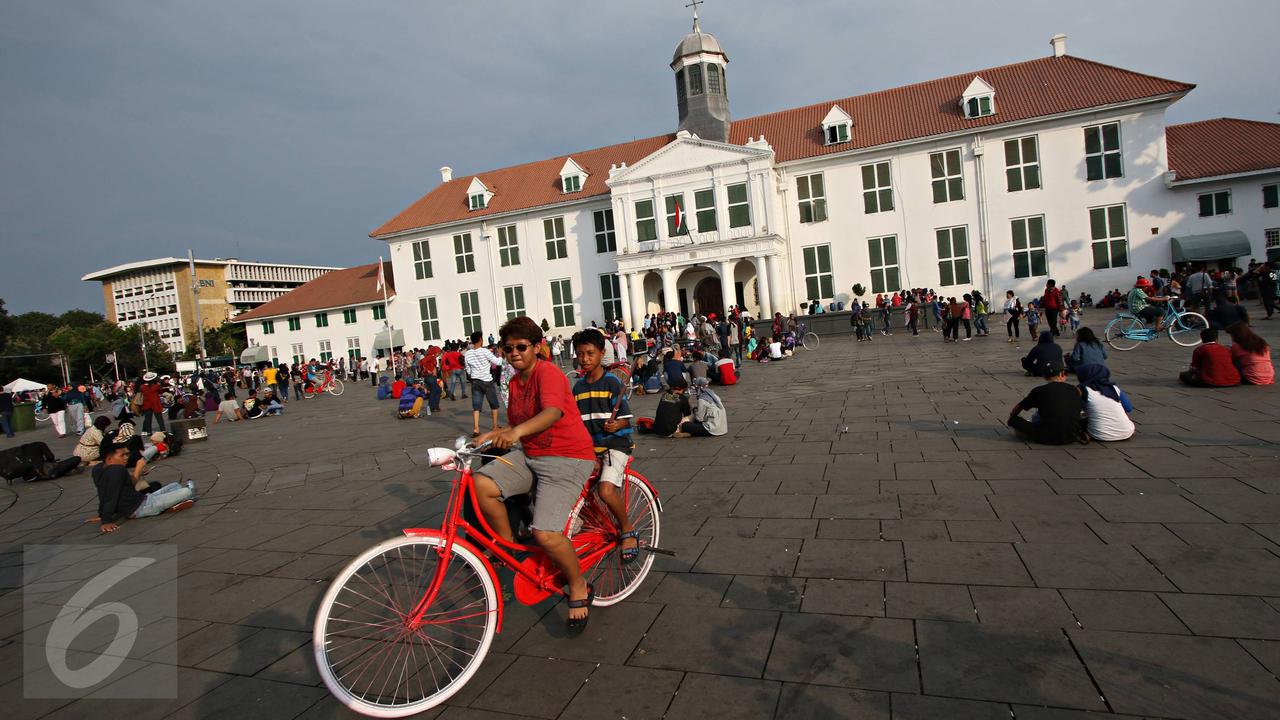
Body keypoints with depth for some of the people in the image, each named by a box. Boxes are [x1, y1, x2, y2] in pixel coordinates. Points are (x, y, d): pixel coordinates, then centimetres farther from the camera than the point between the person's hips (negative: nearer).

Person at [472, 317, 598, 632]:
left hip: (566, 458, -8)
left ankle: (579, 588, 7)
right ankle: (508, 546, 6)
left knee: (546, 534, -20)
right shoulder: (515, 381, 13)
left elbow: (552, 412, -33)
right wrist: (490, 436, 1)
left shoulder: (548, 373, -14)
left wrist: (517, 431, -49)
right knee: (482, 484, -16)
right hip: (529, 455, 8)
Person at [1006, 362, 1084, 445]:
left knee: (1014, 419, 7)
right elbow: (1082, 409, 24)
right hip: (1072, 437, 4)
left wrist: (1012, 417, 34)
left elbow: (1018, 408, 13)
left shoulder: (1039, 390, 1)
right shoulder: (1074, 390, 8)